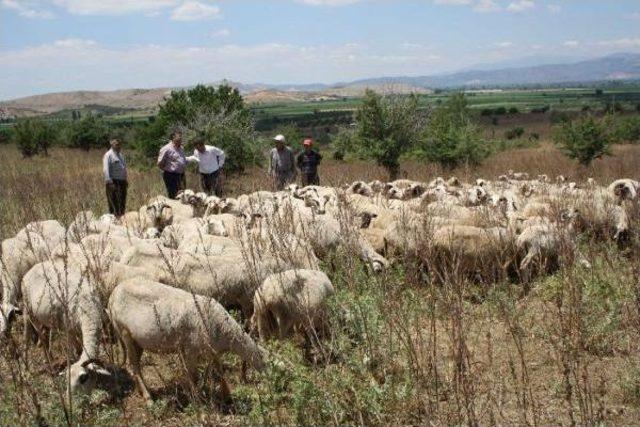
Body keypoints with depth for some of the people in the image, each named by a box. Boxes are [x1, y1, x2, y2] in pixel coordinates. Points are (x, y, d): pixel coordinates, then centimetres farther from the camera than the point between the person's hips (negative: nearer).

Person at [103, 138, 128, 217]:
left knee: (122, 200, 12)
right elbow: (106, 170, -17)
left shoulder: (120, 155, 20)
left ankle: (121, 215, 21)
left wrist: (125, 180, 23)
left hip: (121, 181, 9)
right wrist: (109, 181, -24)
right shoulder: (108, 155, -8)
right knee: (114, 201, -8)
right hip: (113, 181, -9)